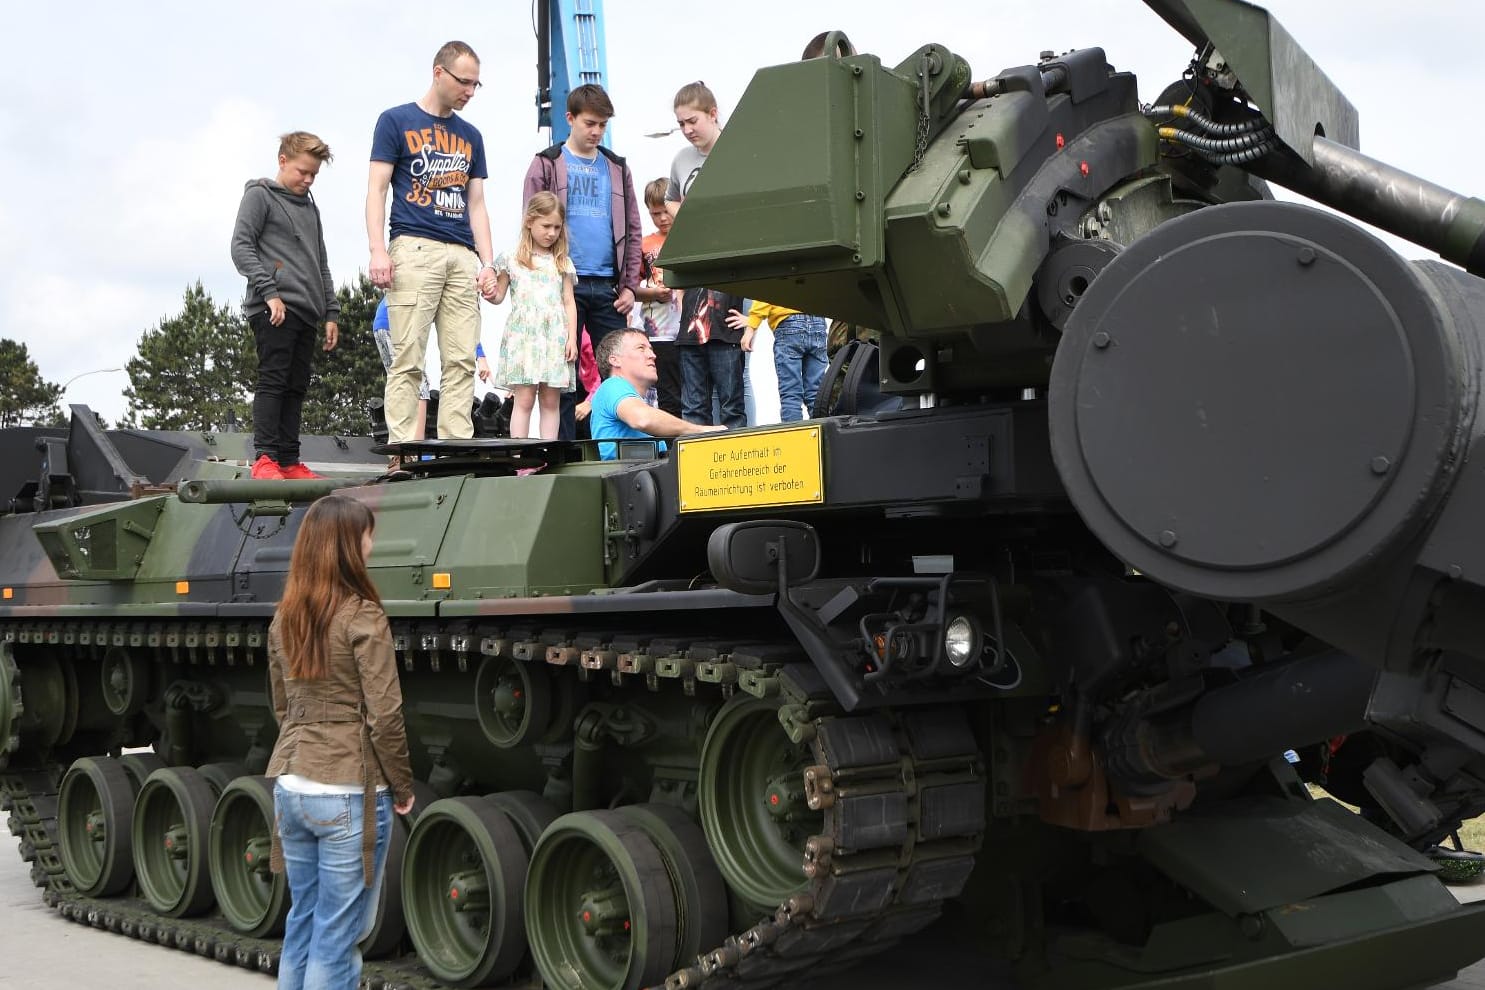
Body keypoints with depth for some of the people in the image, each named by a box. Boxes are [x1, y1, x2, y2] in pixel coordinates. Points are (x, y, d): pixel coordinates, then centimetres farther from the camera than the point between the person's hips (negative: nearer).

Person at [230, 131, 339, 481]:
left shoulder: (310, 207, 25)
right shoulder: (260, 195, 5)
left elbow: (321, 265, 27)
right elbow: (241, 246, -6)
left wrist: (330, 312, 18)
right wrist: (269, 292, -16)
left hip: (306, 311, 7)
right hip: (274, 308, -7)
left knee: (297, 386, 4)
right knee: (273, 380, -12)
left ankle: (289, 461, 4)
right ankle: (265, 458, -14)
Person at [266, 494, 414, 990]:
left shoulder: (284, 618, 7)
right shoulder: (362, 616, -14)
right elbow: (384, 717, -14)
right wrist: (403, 789, -3)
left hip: (291, 786, 7)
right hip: (349, 792, -7)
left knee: (301, 925, 17)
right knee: (336, 939, 1)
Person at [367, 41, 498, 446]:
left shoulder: (470, 136, 21)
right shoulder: (396, 121, 7)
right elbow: (377, 188, 1)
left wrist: (487, 263, 9)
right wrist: (378, 250, -11)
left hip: (462, 256, 5)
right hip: (414, 249, -5)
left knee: (462, 361, -1)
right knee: (408, 359, -9)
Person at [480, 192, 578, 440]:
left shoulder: (563, 263, 13)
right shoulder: (512, 260, 6)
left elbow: (569, 303, 11)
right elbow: (499, 296, 12)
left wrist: (572, 337, 2)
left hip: (555, 339, 2)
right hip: (523, 336, -2)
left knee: (550, 401, 2)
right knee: (524, 399, -7)